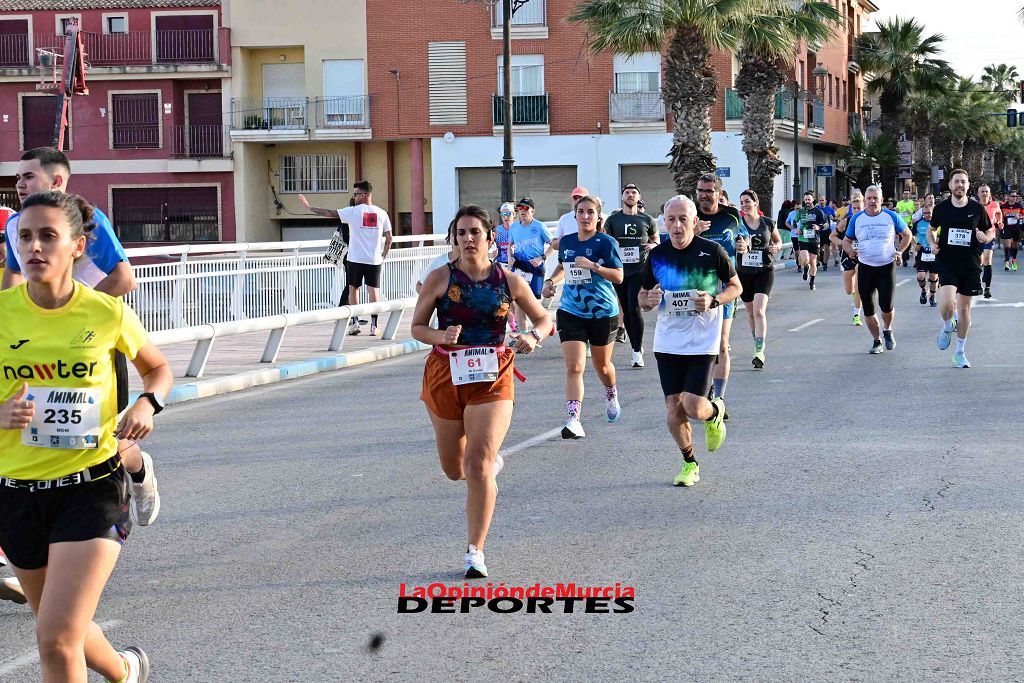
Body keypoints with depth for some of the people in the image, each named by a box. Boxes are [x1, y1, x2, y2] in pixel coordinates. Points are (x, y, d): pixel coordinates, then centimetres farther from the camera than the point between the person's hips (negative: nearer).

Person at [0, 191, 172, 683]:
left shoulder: (108, 313, -7)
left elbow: (158, 369, 12)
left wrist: (148, 403, -9)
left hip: (91, 489, -3)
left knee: (56, 639, -16)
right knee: (64, 629, 21)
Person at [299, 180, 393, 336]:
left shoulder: (353, 211, -7)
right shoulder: (381, 213, 2)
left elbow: (329, 213, -4)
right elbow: (389, 238, 3)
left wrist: (308, 207, 5)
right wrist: (384, 255, 16)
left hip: (355, 259, -2)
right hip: (374, 260, 2)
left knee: (353, 289, 12)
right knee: (374, 290, 5)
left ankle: (354, 323, 8)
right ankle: (374, 326, 2)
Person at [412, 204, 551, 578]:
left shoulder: (509, 281, -1)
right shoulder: (440, 278, -3)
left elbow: (543, 318, 11)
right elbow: (417, 327, 2)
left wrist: (534, 336, -11)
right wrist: (442, 336, -19)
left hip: (492, 378, -1)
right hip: (445, 376, 2)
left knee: (479, 465, -14)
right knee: (454, 470, 13)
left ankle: (475, 551, -4)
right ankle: (492, 462, 50)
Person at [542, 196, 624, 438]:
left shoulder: (606, 242, -9)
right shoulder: (567, 242, 5)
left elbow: (618, 276, -13)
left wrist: (593, 266, -25)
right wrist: (551, 280, 7)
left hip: (603, 312, -2)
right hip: (570, 311, 2)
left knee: (602, 365, 17)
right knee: (573, 367, -13)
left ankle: (611, 396, 50)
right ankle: (573, 420, -19)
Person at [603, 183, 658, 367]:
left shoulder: (646, 220, 7)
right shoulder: (613, 220, 7)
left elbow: (656, 239, 19)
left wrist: (653, 245, -4)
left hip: (639, 269, -2)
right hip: (619, 270, 2)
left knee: (634, 307, -15)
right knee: (625, 310, 6)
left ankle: (637, 352, -12)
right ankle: (637, 347, 20)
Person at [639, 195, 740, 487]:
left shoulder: (712, 251, -7)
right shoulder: (657, 255, 2)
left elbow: (735, 286, 5)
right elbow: (643, 297, 12)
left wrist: (714, 301, -15)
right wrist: (649, 299, -12)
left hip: (702, 342, -3)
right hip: (668, 342, 3)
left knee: (693, 408, -12)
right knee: (674, 410, 2)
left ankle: (716, 411, 25)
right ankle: (689, 462, 24)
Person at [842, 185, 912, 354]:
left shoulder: (891, 217, 0)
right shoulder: (857, 219, 4)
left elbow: (907, 234, 14)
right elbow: (846, 240, 13)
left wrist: (899, 252, 1)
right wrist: (850, 250, -10)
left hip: (887, 266, -2)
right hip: (865, 268, 2)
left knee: (886, 306, -13)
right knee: (868, 309, 3)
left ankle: (888, 331, 19)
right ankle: (877, 341, 21)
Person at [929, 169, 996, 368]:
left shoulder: (977, 208, 0)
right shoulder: (941, 208, 0)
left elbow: (991, 232, 11)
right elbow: (932, 229, 17)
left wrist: (985, 237, -12)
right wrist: (932, 244, -2)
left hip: (970, 264, 1)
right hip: (947, 262, -1)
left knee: (964, 308, 10)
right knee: (947, 304, -22)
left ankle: (960, 352, 24)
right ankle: (947, 328, 13)